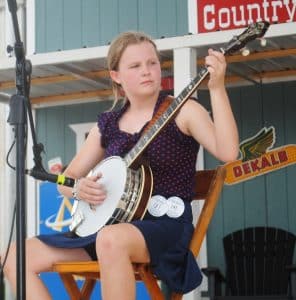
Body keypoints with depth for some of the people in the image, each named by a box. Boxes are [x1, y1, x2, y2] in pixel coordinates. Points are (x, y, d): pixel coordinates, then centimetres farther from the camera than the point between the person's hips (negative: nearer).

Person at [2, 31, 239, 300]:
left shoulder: (182, 111, -1)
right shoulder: (107, 125, 12)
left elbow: (227, 153, -17)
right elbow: (66, 179, 18)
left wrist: (217, 88, -25)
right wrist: (79, 187, -7)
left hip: (166, 225, -6)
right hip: (110, 224, 6)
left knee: (111, 240, -41)